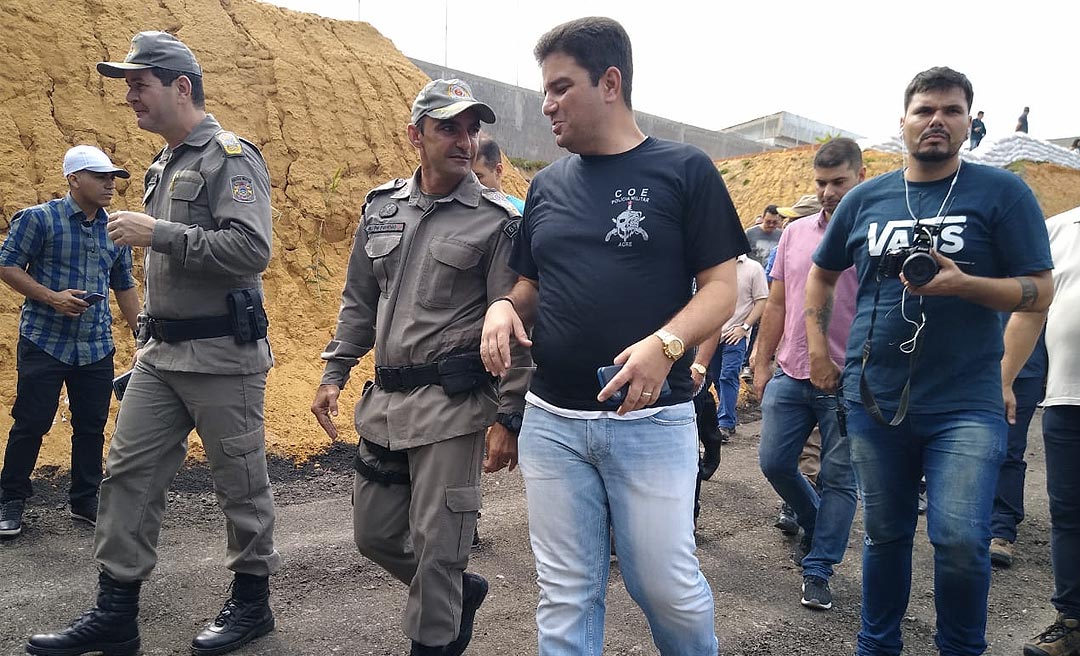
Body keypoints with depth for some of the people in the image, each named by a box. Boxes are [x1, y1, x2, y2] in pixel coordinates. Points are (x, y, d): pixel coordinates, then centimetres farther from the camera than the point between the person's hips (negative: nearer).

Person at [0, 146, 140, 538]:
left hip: (97, 348, 4)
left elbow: (124, 286, 17)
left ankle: (85, 501, 23)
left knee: (92, 426, 9)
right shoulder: (39, 219, -5)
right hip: (43, 342, -4)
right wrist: (52, 297, -17)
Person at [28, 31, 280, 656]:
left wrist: (158, 234, -19)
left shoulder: (230, 157, -11)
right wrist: (150, 328, 22)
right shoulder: (165, 166, 16)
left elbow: (252, 249, -24)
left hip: (223, 354, -8)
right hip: (161, 354, 9)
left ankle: (253, 601, 22)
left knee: (241, 482, 5)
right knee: (129, 474, 8)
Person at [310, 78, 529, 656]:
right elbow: (358, 302, 17)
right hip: (384, 403, 6)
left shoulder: (497, 221, -7)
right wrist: (335, 373, 11)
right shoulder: (381, 207, 10)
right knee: (373, 534, 17)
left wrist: (509, 418, -12)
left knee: (435, 549, 1)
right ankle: (461, 590, 41)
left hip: (453, 408, -6)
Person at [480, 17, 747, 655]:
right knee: (566, 595, 10)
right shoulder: (547, 185, 12)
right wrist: (504, 309, -5)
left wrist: (664, 345, -23)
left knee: (667, 585, 4)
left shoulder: (684, 170, -2)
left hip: (653, 422, -4)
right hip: (552, 422, 4)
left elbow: (721, 287, -5)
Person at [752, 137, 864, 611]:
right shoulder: (795, 233, 9)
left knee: (838, 478, 5)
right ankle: (814, 524, 37)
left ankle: (817, 570, 19)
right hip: (790, 375, 5)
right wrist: (762, 363, 11)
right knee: (774, 462, 10)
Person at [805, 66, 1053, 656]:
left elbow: (1040, 292, -5)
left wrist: (963, 283, -21)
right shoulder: (865, 198, 7)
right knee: (884, 534, 14)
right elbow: (821, 274, 20)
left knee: (960, 538, -11)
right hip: (874, 400, 3)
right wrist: (818, 348, 12)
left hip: (965, 403, -3)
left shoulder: (1002, 192, -1)